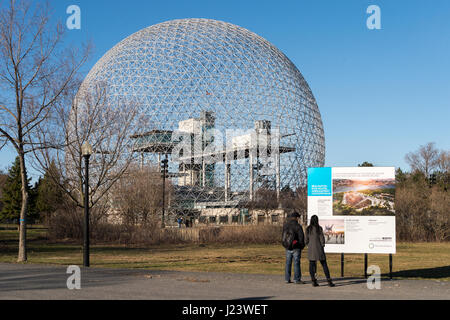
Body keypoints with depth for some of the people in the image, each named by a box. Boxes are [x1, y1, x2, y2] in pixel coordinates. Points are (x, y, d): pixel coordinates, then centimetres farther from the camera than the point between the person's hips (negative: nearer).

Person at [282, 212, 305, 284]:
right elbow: (301, 237, -11)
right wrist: (302, 245, 5)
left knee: (288, 263, 10)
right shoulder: (297, 226, -14)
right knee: (296, 263, -1)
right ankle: (297, 279, -1)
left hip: (287, 247, 5)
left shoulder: (285, 225, 4)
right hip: (295, 248, -5)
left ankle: (287, 279, 11)